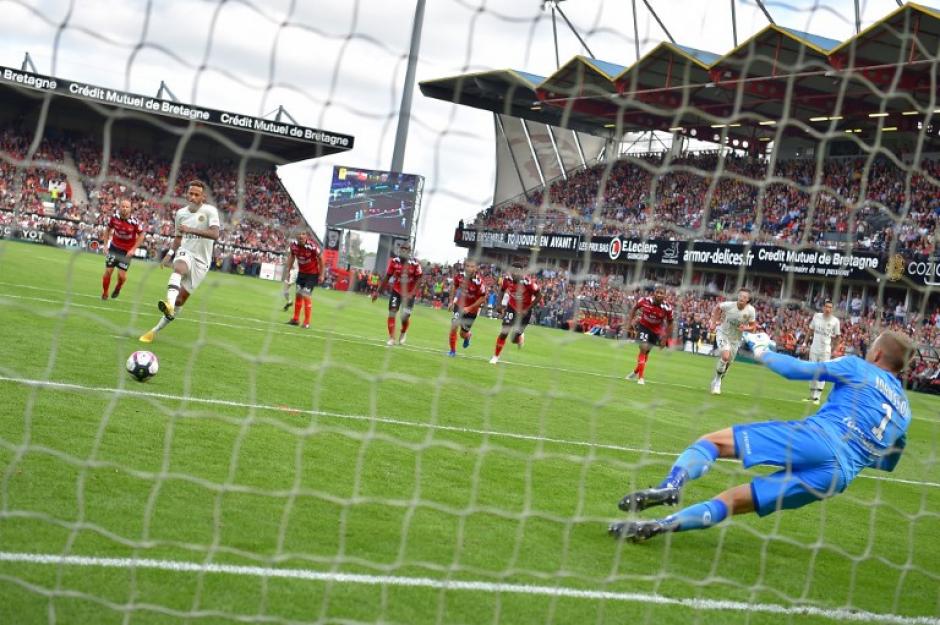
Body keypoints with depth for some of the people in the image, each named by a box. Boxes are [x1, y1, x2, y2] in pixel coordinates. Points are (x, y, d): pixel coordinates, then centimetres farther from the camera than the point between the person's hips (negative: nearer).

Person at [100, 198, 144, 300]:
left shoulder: (134, 222, -19)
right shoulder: (114, 217, -11)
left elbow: (141, 235, -7)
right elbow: (108, 230, 7)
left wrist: (133, 249, -11)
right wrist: (106, 244, 1)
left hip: (127, 251, -2)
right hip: (114, 247, 2)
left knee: (122, 274, -7)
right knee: (108, 271, -1)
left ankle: (118, 287, 28)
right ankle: (104, 293, 20)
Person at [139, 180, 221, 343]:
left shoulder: (210, 211, -10)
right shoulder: (180, 213, 7)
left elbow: (215, 234, -26)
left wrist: (192, 230, -36)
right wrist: (169, 253, 6)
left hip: (201, 261, -2)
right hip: (185, 252, 2)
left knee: (180, 300, -2)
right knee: (179, 268, -37)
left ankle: (156, 330, 11)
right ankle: (169, 303, -61)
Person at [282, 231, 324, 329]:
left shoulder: (312, 247, -27)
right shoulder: (293, 246, -11)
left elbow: (320, 259, -13)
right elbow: (290, 261, 4)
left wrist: (321, 275, -9)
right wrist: (287, 274, 5)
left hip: (313, 274, -5)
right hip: (301, 272, 5)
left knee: (305, 295, -11)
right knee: (298, 294, 7)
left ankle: (307, 322, -1)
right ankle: (296, 319, 20)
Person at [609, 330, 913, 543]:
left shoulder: (857, 367, 14)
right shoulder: (904, 410, 28)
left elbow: (797, 369, 9)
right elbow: (887, 463, 33)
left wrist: (761, 351, 24)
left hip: (819, 437, -5)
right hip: (840, 474, 5)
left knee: (713, 441, -1)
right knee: (731, 500, 5)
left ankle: (671, 485, -32)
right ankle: (661, 525, -17)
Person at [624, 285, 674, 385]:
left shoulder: (667, 308, -26)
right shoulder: (644, 301, -24)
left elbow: (669, 323, -9)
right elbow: (634, 308, -2)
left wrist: (665, 338, -8)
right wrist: (630, 321, -8)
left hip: (656, 330, 1)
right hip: (644, 326, -1)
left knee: (646, 351, 15)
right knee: (643, 348, -16)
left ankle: (636, 372, 38)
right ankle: (641, 377, -9)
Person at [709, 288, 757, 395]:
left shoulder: (750, 311, -18)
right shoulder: (729, 305, -22)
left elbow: (753, 327, -7)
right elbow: (717, 308, 0)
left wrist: (745, 328, -29)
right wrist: (713, 322, -2)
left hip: (735, 338, 3)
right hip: (723, 334, -3)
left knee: (728, 363, 12)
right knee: (725, 356, -26)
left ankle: (716, 382, 36)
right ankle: (717, 379, -5)